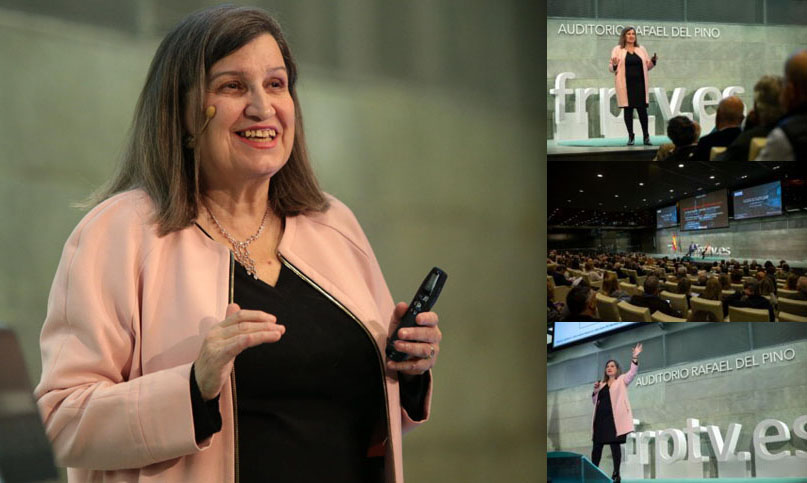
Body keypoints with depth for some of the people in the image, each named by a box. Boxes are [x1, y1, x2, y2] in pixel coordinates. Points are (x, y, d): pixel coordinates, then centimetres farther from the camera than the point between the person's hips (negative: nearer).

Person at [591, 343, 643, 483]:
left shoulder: (621, 380, 8)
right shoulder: (602, 384, 22)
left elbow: (633, 372, -9)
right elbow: (594, 401, 23)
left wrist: (635, 358, -21)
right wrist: (595, 390, 5)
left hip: (614, 417, -5)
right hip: (601, 417, 5)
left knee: (615, 444, -8)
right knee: (597, 445, 4)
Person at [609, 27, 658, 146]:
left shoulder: (641, 49, 13)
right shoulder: (617, 50, 4)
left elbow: (647, 66, 16)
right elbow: (611, 68, 2)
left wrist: (653, 61, -3)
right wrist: (614, 65, -19)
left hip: (639, 83, 2)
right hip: (625, 85, -2)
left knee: (642, 109, -2)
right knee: (628, 109, 0)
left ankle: (646, 136, 3)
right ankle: (630, 136, 7)